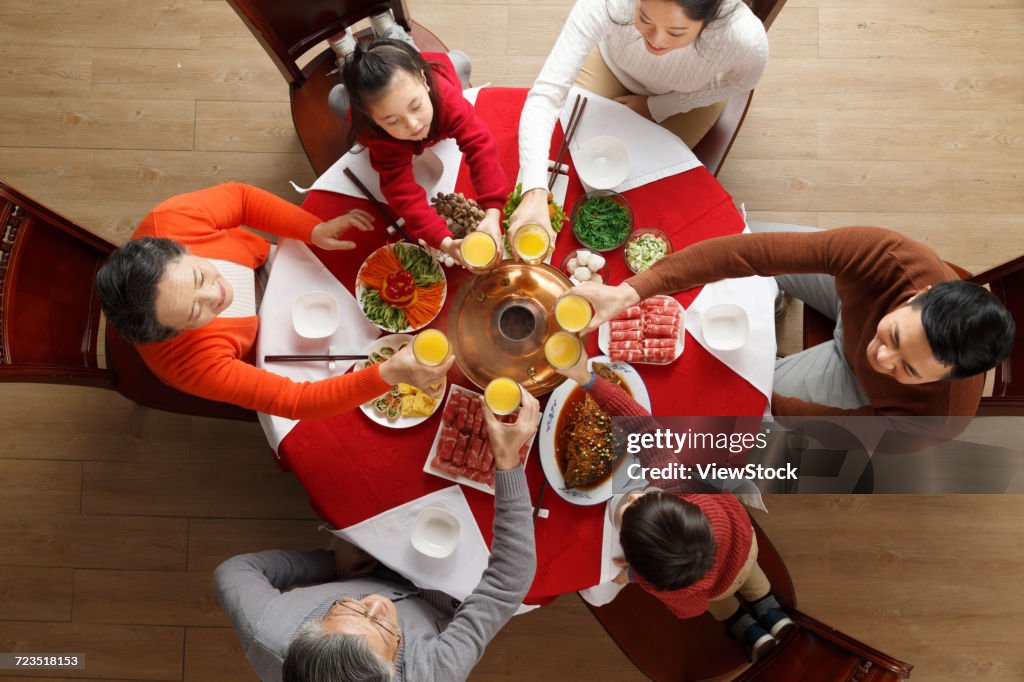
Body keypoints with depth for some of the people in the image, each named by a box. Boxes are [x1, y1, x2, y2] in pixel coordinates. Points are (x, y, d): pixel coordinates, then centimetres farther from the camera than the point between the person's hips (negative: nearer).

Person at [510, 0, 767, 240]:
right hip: (614, 64, 1)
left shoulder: (748, 39, -41)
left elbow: (741, 81, -15)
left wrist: (655, 107, -16)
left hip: (689, 95, 0)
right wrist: (535, 193, -59)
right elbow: (546, 92, -46)